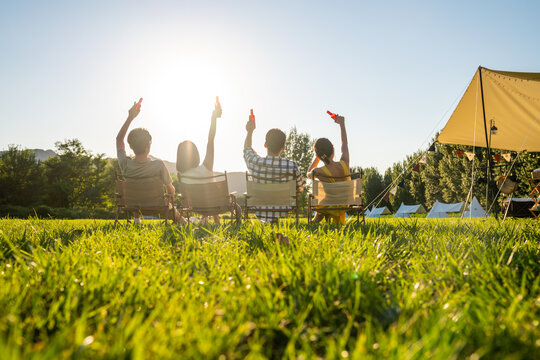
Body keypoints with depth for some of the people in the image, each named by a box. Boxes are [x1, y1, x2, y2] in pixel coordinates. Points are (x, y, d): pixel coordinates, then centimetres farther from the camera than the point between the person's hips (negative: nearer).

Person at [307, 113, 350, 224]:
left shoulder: (318, 172, -27)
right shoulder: (344, 164, -19)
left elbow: (308, 174, 2)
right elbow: (344, 144, 2)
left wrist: (316, 158, 3)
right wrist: (342, 124, 15)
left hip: (325, 206, -4)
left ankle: (317, 219, 22)